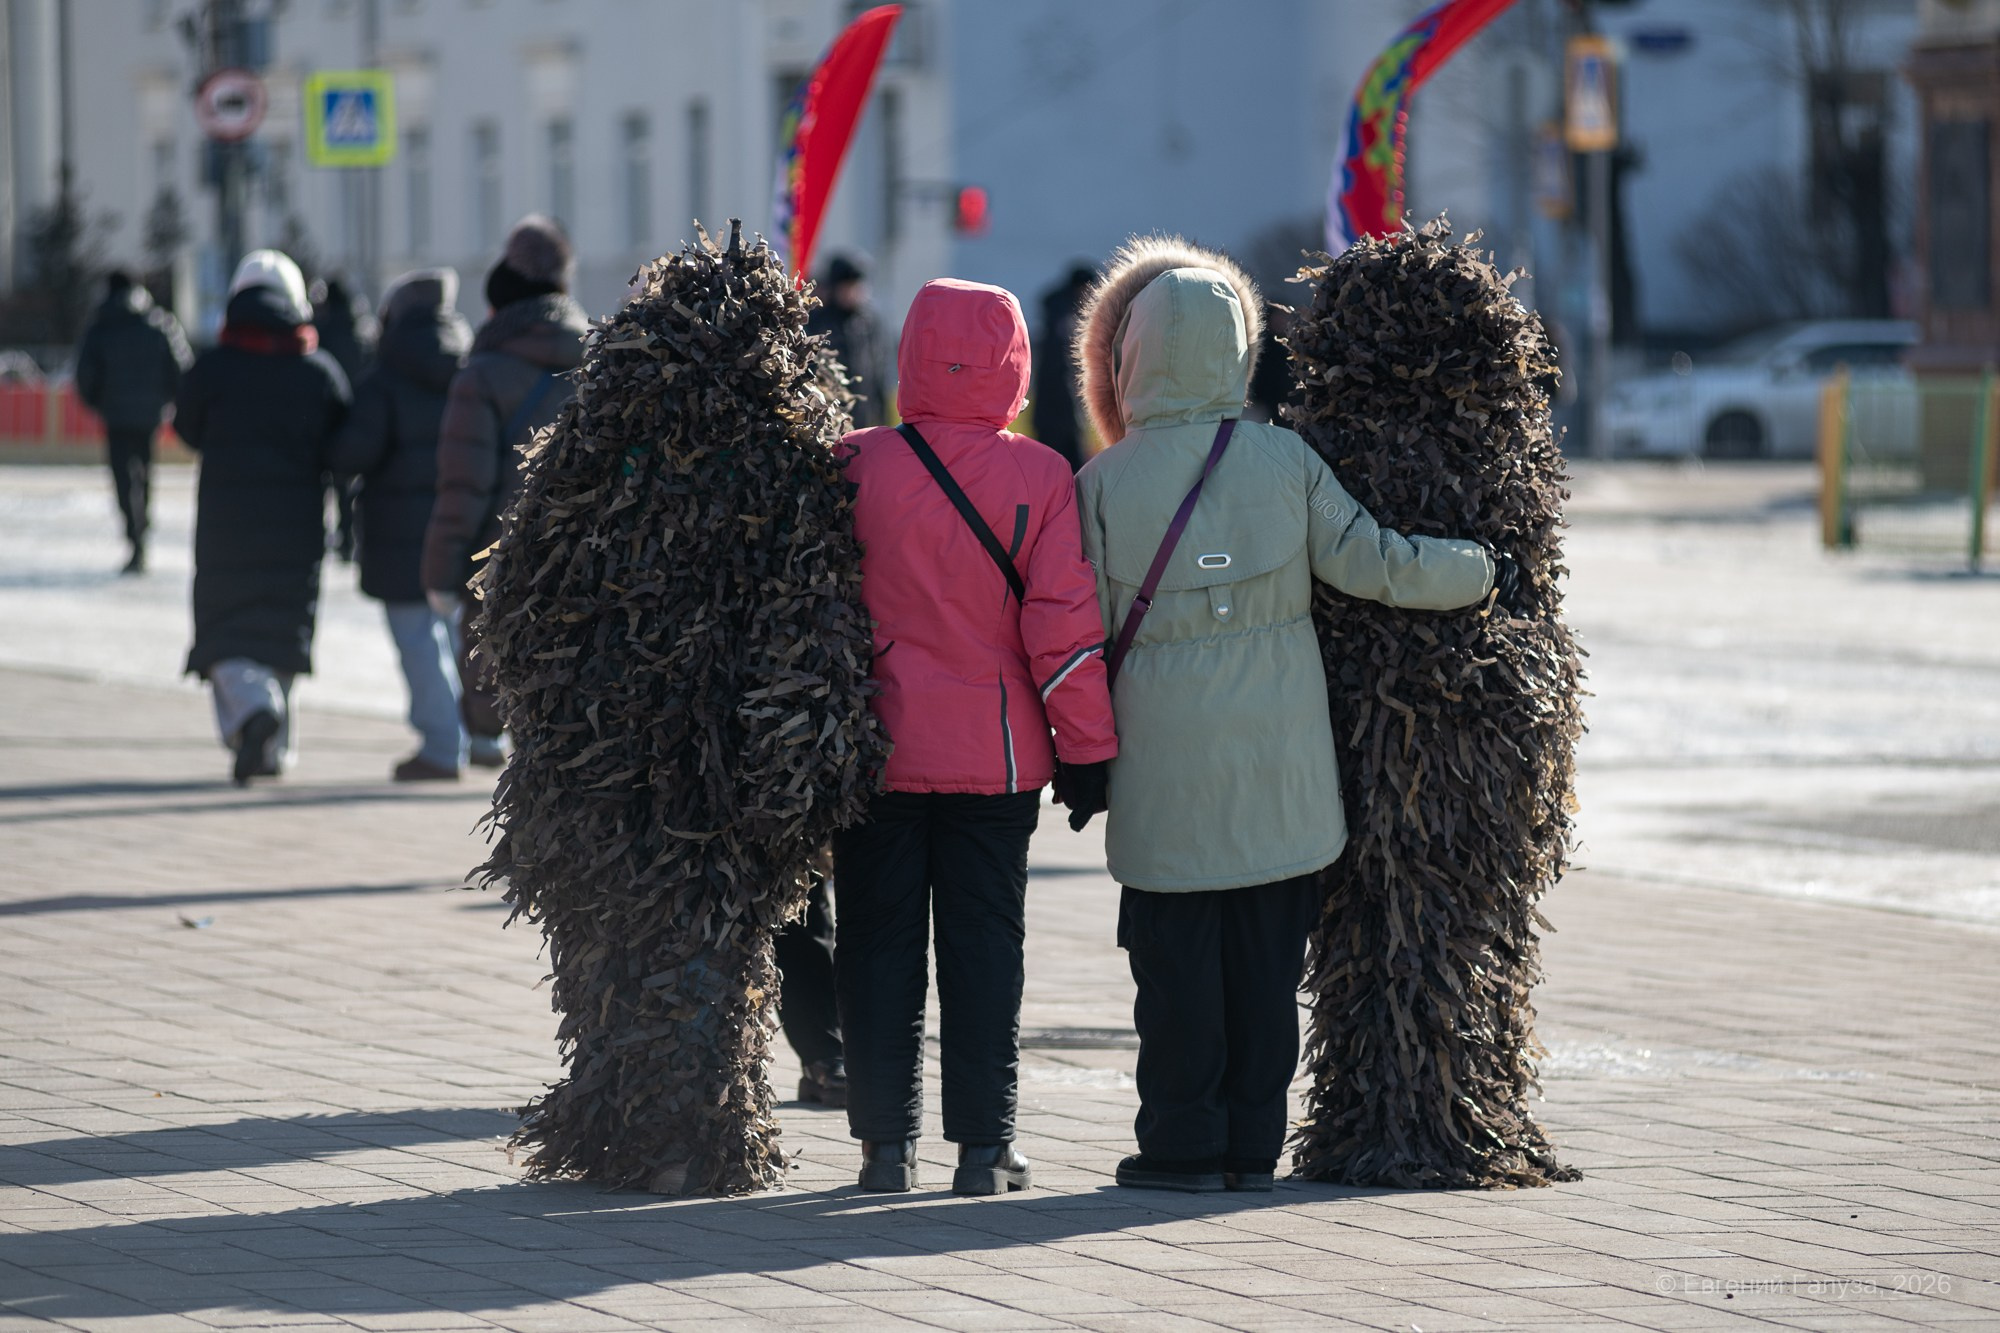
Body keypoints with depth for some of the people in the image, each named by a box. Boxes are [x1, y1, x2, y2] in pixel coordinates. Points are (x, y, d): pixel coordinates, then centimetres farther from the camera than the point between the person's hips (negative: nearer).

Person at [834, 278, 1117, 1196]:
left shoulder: (857, 466, -5)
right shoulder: (1039, 477, -6)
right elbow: (1061, 622, -6)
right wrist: (1086, 744, 0)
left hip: (876, 743, 0)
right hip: (996, 751, 0)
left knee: (878, 939, 7)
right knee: (985, 937, 6)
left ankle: (887, 1143, 8)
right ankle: (984, 1147, 5)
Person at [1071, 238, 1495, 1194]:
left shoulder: (1102, 485, -5)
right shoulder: (1285, 460, -2)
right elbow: (1368, 562, -4)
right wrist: (1483, 568, 11)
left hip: (1166, 768, -2)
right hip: (1281, 774, 2)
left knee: (1176, 961, 5)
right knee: (1265, 960, 8)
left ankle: (1182, 1143, 6)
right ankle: (1252, 1143, 11)